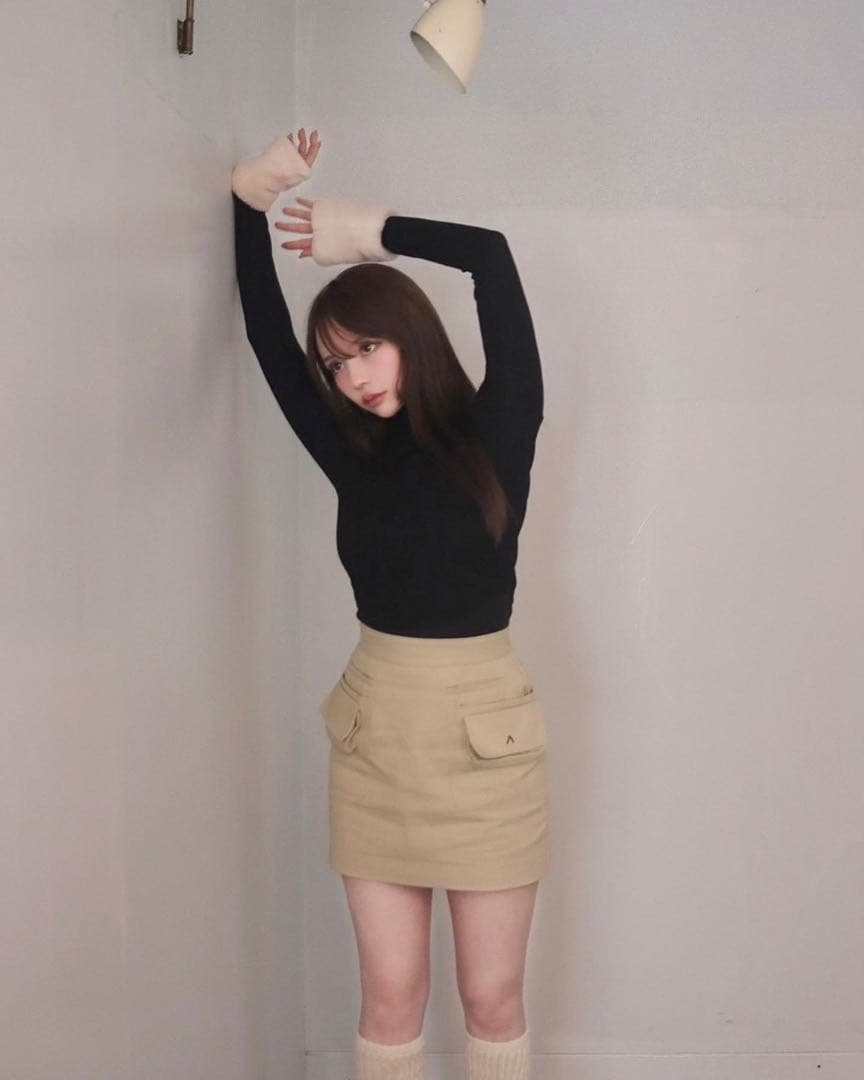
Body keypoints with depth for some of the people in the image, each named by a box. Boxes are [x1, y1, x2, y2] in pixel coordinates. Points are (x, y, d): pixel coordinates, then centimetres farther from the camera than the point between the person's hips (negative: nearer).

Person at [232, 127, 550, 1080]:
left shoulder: (496, 431, -5)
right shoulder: (352, 452, 4)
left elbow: (491, 257, -14)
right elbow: (266, 331, 7)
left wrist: (368, 231, -6)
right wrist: (254, 196, 5)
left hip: (482, 732, -3)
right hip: (374, 731, 3)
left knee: (492, 996, 9)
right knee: (389, 995, 10)